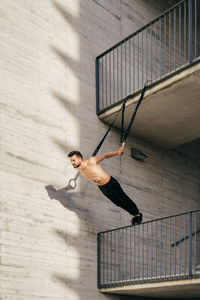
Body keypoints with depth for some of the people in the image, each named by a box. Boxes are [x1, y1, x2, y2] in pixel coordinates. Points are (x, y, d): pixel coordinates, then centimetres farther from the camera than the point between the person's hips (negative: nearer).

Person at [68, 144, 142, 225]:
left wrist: (117, 152, -31)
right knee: (118, 203, 21)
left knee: (124, 199, 11)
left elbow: (104, 156, -21)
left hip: (111, 184, -6)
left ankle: (138, 214, 35)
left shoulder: (91, 161, -29)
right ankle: (133, 215, 43)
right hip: (102, 188, 6)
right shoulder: (78, 168, -10)